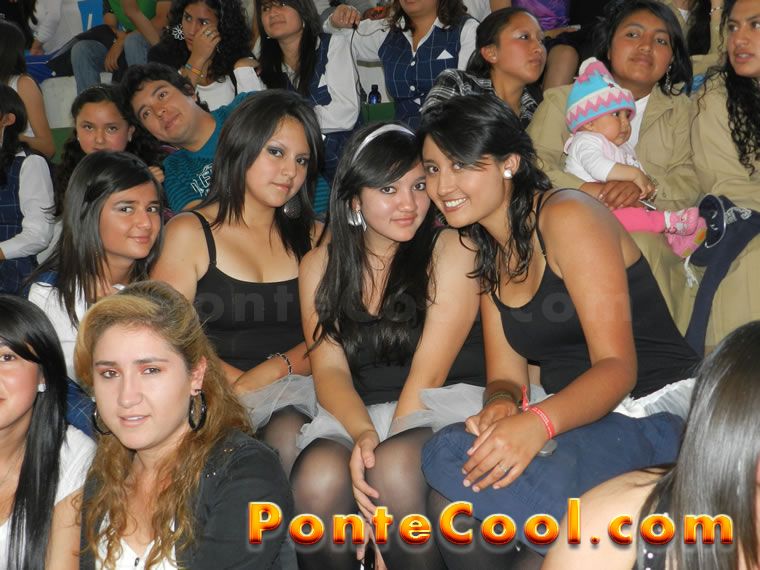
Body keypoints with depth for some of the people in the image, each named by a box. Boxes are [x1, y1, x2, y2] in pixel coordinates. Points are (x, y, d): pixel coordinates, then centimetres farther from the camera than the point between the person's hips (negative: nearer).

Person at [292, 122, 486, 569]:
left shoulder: (450, 250, 0)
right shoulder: (321, 265, 11)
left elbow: (428, 372, -7)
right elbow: (329, 369, 0)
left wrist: (388, 444, -16)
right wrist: (363, 435, -20)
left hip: (445, 405, -2)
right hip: (357, 416, 3)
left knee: (394, 468, -35)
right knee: (318, 476, -31)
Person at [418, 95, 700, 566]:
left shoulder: (567, 216, -11)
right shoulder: (490, 254, 13)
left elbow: (618, 366, -18)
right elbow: (505, 376, 8)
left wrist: (538, 422, -35)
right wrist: (501, 403, -17)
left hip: (658, 409, -6)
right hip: (575, 415, 7)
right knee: (448, 453, -24)